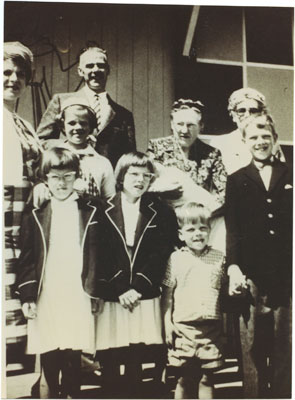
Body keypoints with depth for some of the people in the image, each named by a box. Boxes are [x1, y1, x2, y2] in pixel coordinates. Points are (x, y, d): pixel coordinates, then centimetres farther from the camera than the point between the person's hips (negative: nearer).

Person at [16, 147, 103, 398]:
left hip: (78, 296, -1)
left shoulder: (91, 213, 4)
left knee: (74, 352, 2)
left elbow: (96, 257, 4)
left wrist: (95, 294, 0)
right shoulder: (35, 217, 6)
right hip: (45, 296, 1)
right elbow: (26, 260, 4)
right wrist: (27, 297, -2)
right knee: (49, 352, 7)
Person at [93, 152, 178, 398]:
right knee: (109, 361, 2)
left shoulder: (161, 213, 6)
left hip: (144, 297, 1)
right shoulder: (103, 211, 2)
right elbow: (98, 256, -1)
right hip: (110, 297, 0)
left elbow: (160, 255, -1)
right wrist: (117, 290, -9)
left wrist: (137, 288, -9)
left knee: (136, 360, 5)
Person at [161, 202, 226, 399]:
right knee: (184, 379, 8)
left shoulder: (219, 257, 4)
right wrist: (167, 325, -1)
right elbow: (167, 296, 4)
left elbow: (225, 291, 9)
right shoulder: (175, 259, 1)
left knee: (207, 379, 8)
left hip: (211, 328, 1)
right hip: (183, 327, -1)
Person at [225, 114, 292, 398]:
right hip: (252, 279, -1)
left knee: (285, 351, 8)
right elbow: (232, 230, 1)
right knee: (252, 350, 4)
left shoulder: (290, 177, 11)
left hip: (287, 279, 1)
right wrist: (233, 267, -12)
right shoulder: (236, 181, 9)